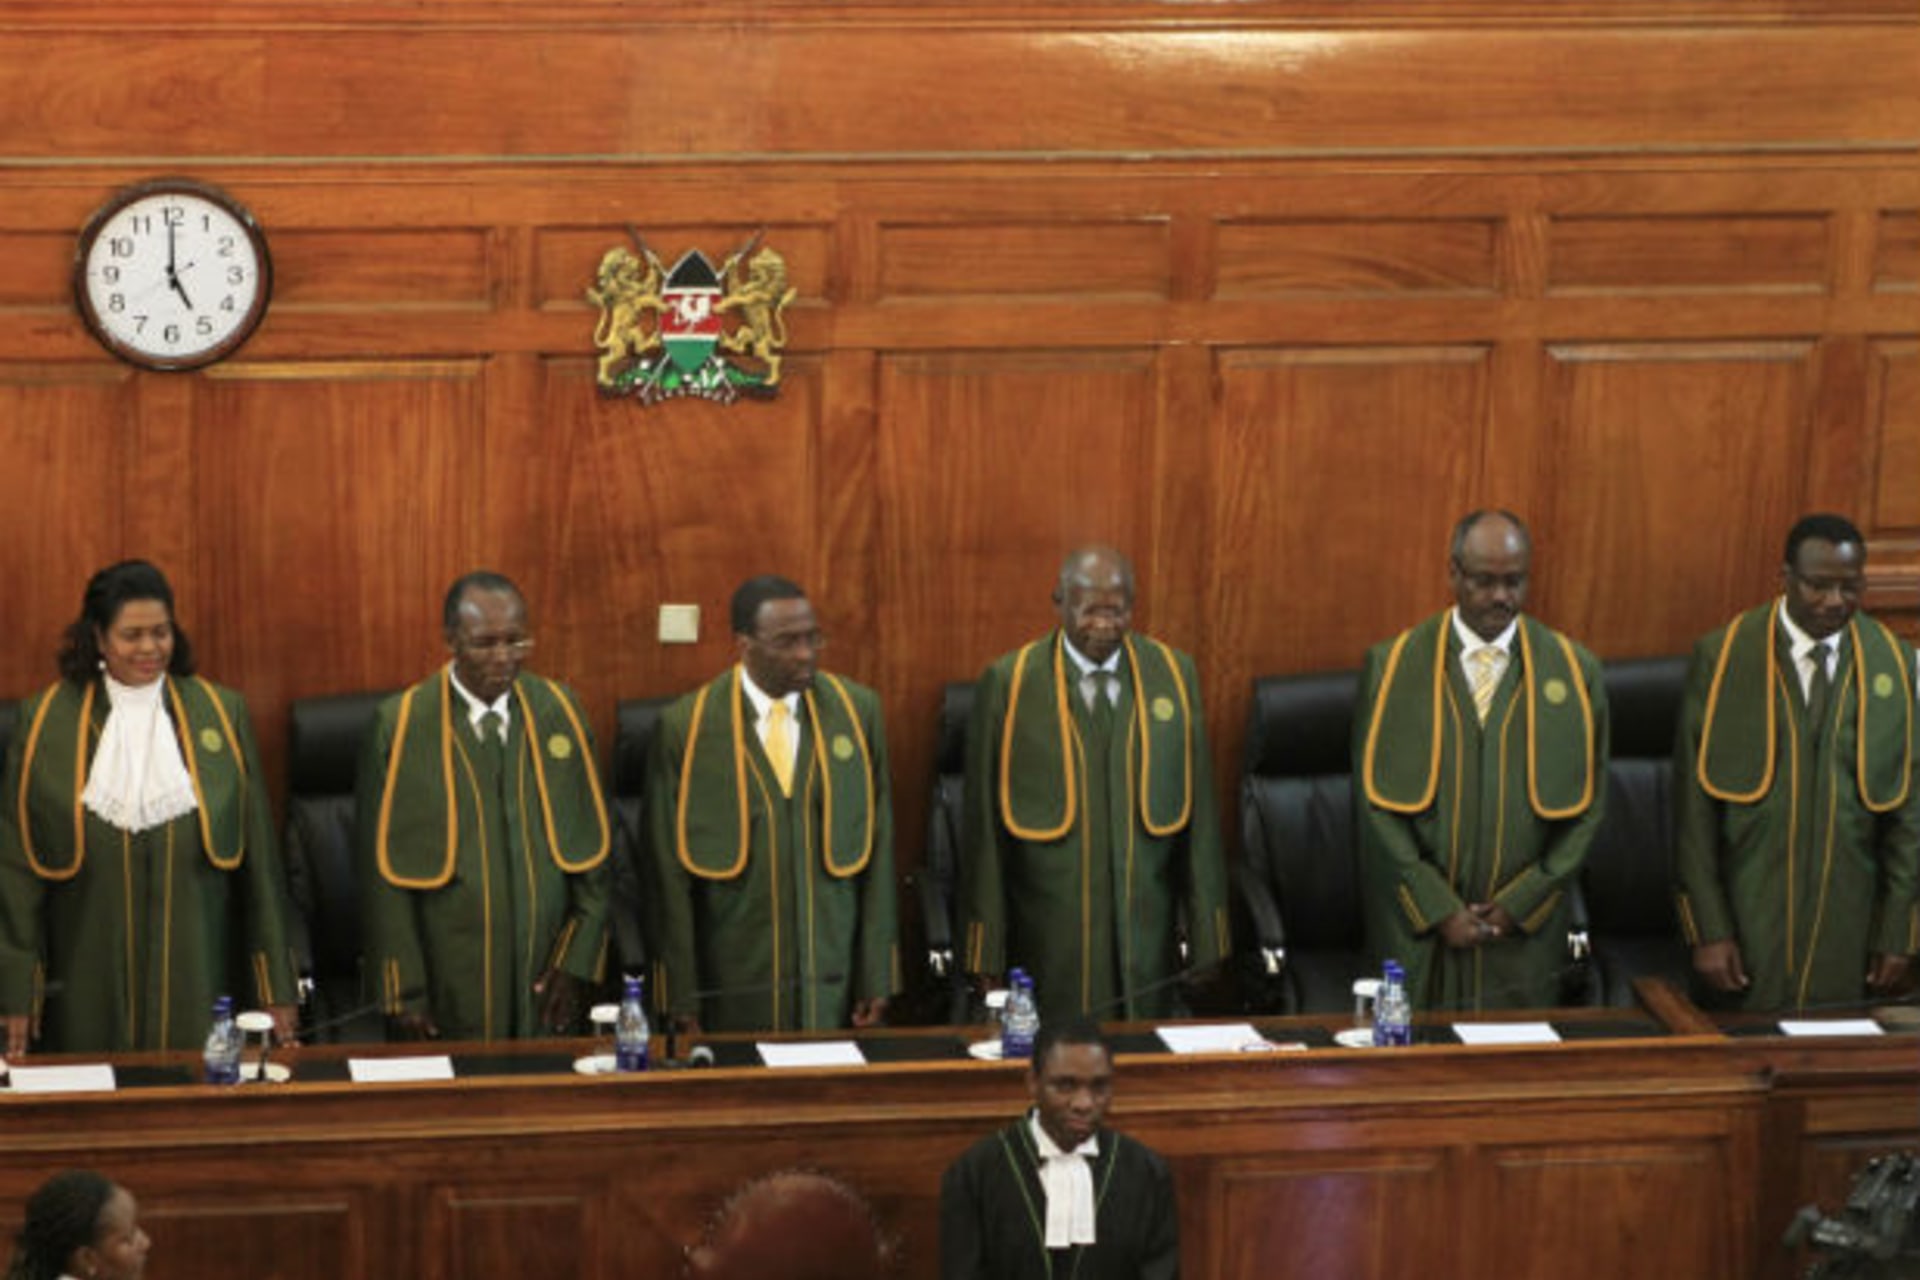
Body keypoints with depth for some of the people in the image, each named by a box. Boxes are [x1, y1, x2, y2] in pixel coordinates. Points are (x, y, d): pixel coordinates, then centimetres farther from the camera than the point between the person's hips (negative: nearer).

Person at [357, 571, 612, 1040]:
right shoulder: (402, 724, -7)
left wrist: (576, 962, 0)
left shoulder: (557, 711, 3)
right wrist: (403, 993, -6)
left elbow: (592, 843, 7)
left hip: (543, 982, 3)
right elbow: (384, 866, -4)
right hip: (447, 981, -3)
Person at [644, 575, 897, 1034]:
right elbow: (670, 874, -2)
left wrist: (876, 977, 2)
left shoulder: (856, 711, 1)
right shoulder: (685, 727, -5)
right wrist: (682, 999, -3)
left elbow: (877, 848, 4)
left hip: (834, 985, 2)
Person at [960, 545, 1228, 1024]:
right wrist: (987, 954, -2)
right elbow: (984, 823, 0)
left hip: (1147, 943, 2)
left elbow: (1198, 810, 7)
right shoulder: (1007, 683, -2)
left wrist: (1206, 935, 6)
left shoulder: (1173, 674, 4)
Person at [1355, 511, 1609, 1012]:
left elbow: (1585, 805, 3)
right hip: (1417, 934, -1)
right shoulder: (1393, 666, -1)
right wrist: (1439, 909, -9)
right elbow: (1378, 801, -3)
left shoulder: (1573, 671, 1)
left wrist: (1521, 904, -5)